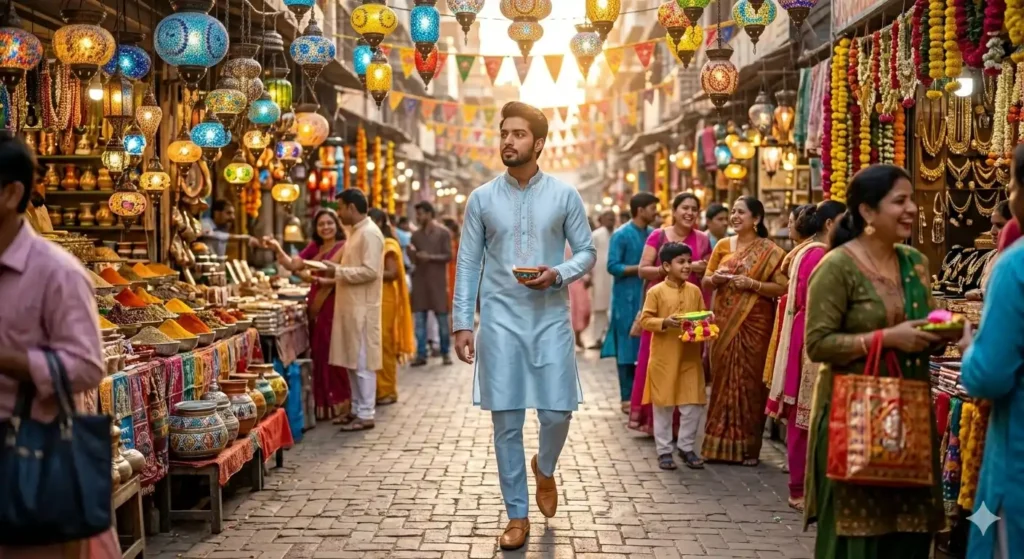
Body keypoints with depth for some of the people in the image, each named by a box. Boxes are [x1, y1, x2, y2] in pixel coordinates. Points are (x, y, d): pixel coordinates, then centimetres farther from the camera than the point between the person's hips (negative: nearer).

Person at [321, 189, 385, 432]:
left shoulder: (369, 233, -13)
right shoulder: (356, 231, 17)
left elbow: (370, 271, -22)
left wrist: (337, 271, -19)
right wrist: (331, 279, 14)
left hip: (362, 308, -10)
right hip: (350, 306, 10)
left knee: (362, 362, -4)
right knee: (352, 361, 12)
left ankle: (366, 415, 1)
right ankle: (357, 409, 20)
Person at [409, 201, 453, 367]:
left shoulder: (443, 233, -1)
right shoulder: (416, 235, 11)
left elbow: (448, 256, -6)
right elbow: (414, 258, 11)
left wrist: (430, 257, -19)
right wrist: (411, 253, -11)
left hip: (437, 280, -4)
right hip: (420, 280, 4)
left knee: (442, 318, 0)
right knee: (419, 318, 1)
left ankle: (445, 353, 10)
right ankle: (421, 354, 5)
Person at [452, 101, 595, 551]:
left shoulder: (564, 196, 1)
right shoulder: (481, 199, 3)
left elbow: (587, 252, 5)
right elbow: (468, 264, 4)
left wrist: (559, 274, -16)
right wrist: (462, 322, -2)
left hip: (551, 318, 0)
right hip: (500, 319, 0)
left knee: (557, 411, -1)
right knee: (506, 420, 1)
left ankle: (544, 468, 34)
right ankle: (517, 515, 14)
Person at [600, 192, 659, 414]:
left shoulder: (653, 234, 8)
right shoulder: (621, 235, -8)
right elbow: (612, 266, -12)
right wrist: (641, 268, -16)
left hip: (648, 296, 5)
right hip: (627, 298, -5)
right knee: (628, 348, 0)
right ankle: (627, 397, 6)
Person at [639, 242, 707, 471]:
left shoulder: (694, 291, 6)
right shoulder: (656, 292, -6)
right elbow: (645, 320, -6)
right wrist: (664, 322, -21)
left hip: (690, 357, 3)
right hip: (664, 358, -3)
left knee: (692, 404, 5)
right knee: (663, 405, 5)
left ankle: (686, 447, 20)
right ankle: (664, 450, 15)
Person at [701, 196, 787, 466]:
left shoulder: (769, 251, -2)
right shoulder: (722, 245, 10)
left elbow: (781, 288, -8)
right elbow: (705, 282, 13)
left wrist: (752, 284, -18)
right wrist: (716, 278, -8)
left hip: (754, 323, -4)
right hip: (723, 321, 4)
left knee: (750, 380, -1)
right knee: (723, 378, 5)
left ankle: (748, 446, 8)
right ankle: (720, 443, 14)